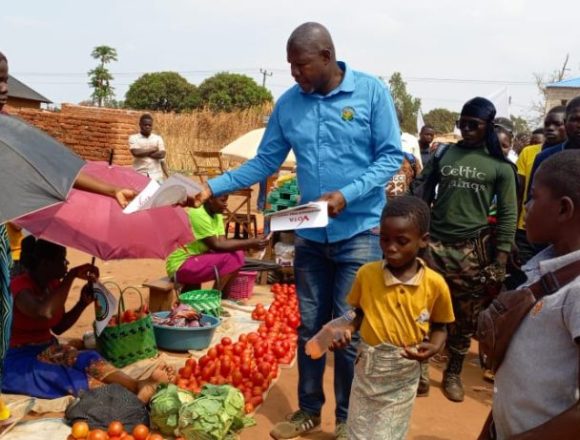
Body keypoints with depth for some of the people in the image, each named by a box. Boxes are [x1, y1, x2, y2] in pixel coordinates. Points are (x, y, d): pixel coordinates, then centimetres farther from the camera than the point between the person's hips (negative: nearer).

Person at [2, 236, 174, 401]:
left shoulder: (53, 284, 5)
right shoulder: (20, 286, -17)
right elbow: (45, 312, -38)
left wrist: (83, 303, -1)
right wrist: (72, 275, -30)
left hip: (47, 350, 7)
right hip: (20, 360, -7)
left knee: (88, 359, -24)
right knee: (65, 376, -33)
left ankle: (139, 385, -46)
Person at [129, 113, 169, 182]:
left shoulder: (158, 138, 11)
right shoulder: (133, 138, 5)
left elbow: (162, 154, -2)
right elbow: (136, 152, -13)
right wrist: (153, 149, -4)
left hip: (156, 176, 2)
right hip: (140, 176, -2)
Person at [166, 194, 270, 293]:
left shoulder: (216, 215, 6)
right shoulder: (198, 215, -23)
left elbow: (222, 242, -4)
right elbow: (216, 245, -25)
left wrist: (249, 244, -20)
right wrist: (249, 243, -27)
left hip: (196, 259, 9)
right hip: (180, 265, -9)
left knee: (237, 253, -4)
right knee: (230, 257, -23)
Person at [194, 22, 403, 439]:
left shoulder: (372, 91, -8)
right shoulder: (288, 103, 2)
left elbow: (391, 156, -8)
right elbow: (264, 162, 6)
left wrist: (347, 194, -21)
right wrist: (213, 187, -5)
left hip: (359, 232, -4)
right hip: (310, 234, 4)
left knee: (350, 331, 2)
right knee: (310, 327, 14)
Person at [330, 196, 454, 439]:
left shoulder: (435, 284, -12)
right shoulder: (366, 273, -9)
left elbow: (439, 327, 2)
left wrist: (433, 347, -18)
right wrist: (348, 330, -13)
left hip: (403, 374, -1)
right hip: (367, 367, 2)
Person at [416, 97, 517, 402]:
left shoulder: (500, 166, 1)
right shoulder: (443, 154, 5)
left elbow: (508, 214, 2)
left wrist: (500, 260, -4)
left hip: (473, 248, -1)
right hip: (434, 243, 1)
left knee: (465, 317, 9)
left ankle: (453, 373, 28)